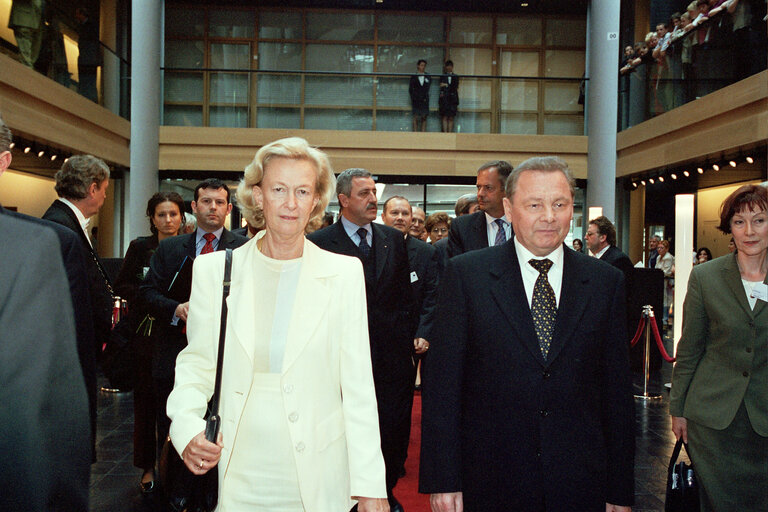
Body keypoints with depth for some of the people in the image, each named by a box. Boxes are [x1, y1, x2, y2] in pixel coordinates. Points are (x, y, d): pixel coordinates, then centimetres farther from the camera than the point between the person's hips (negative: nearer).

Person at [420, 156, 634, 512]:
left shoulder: (606, 282, 2)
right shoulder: (465, 275, -5)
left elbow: (616, 388, 4)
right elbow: (442, 382, -6)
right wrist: (442, 481, -9)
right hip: (490, 483, -1)